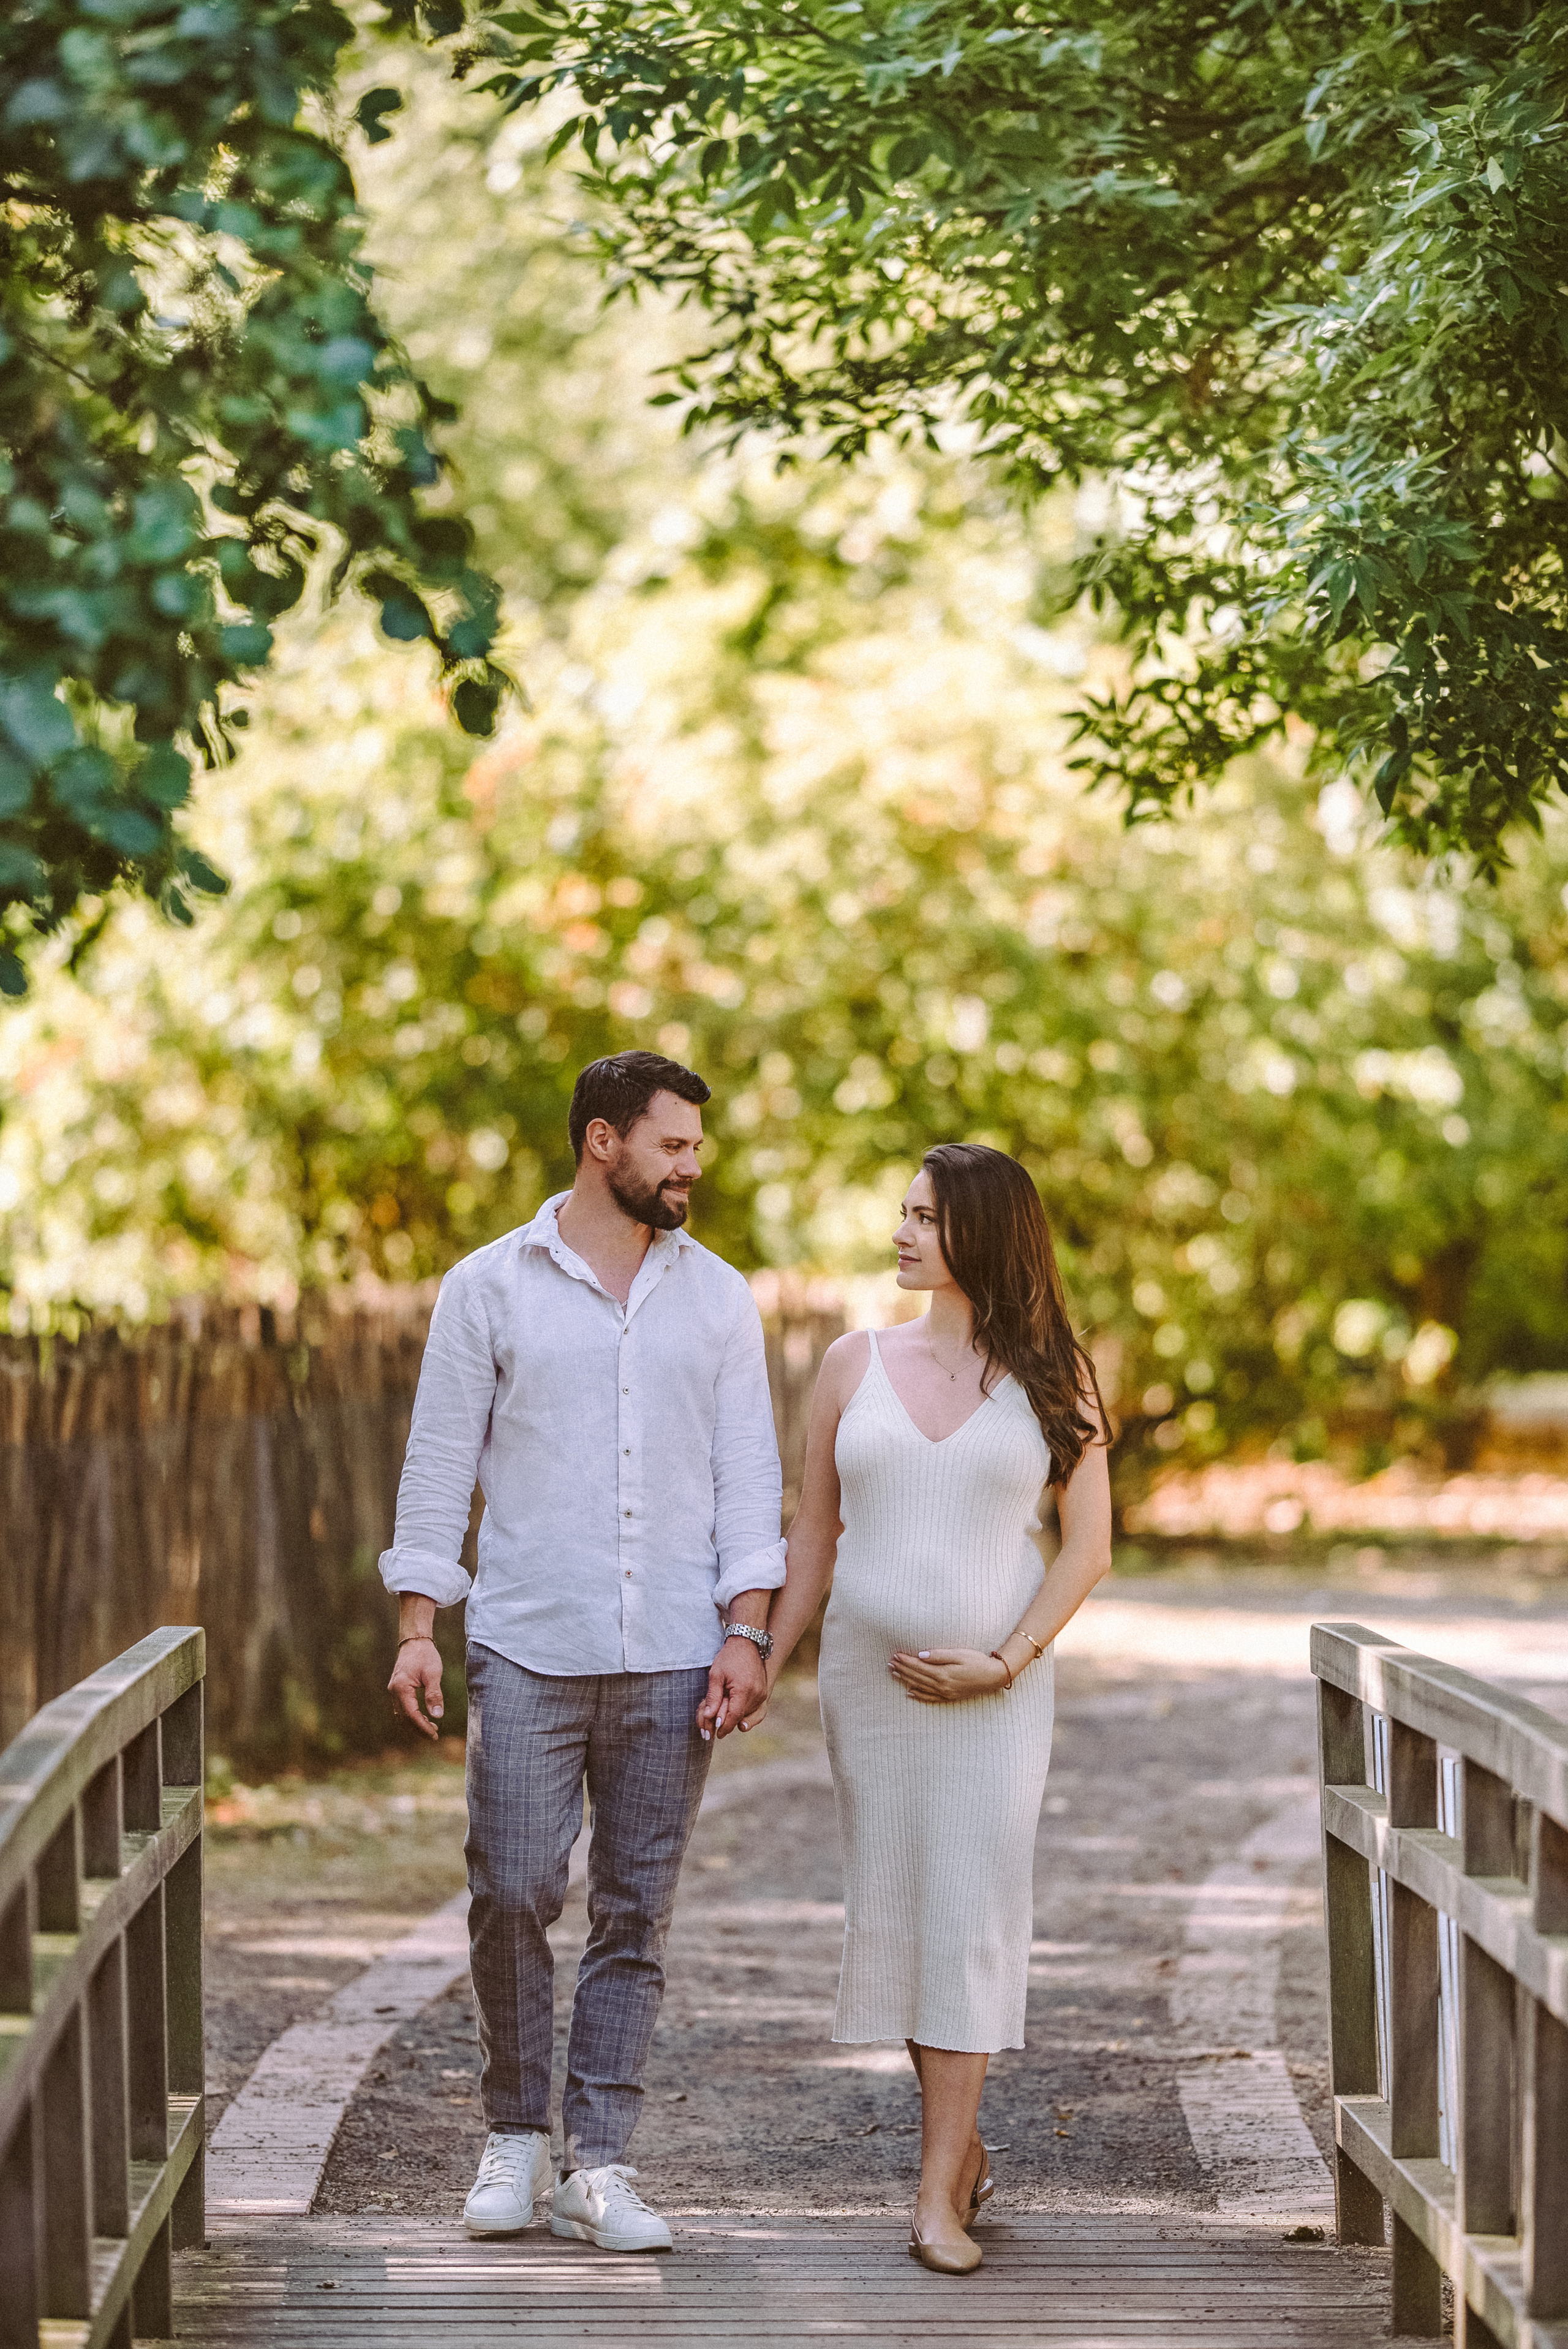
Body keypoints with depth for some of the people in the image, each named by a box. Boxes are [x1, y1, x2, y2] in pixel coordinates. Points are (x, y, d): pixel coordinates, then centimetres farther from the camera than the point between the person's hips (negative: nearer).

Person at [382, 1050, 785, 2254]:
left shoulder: (717, 1297, 10)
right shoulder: (489, 1288, 4)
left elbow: (747, 1470, 8)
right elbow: (440, 1463, 4)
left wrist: (746, 1630, -2)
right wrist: (418, 1625, -3)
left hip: (671, 1659, 2)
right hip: (528, 1654, -2)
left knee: (636, 1912, 2)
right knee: (512, 1894, -6)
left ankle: (598, 2164, 7)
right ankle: (516, 2139, 12)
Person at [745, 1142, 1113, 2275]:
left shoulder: (1051, 1374, 0)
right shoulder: (857, 1361, 6)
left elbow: (1089, 1546, -1)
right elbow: (815, 1533, 10)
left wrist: (1005, 1664, -11)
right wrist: (764, 1663, 2)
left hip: (995, 1685, -3)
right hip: (869, 1673, 3)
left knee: (971, 1918, -8)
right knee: (896, 1913, 6)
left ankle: (939, 2197, -8)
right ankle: (964, 2145, 24)